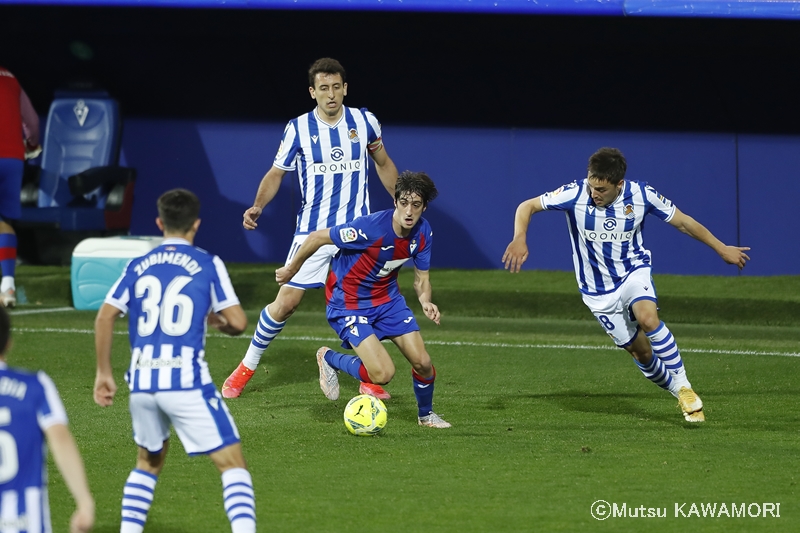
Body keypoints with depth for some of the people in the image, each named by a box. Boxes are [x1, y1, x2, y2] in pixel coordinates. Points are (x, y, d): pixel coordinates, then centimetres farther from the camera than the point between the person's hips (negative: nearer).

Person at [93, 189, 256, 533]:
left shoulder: (138, 267, 11)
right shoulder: (208, 265, 2)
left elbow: (105, 317, 4)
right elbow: (238, 323, -3)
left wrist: (104, 373, 12)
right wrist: (219, 322, 21)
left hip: (142, 383, 4)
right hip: (187, 381, -4)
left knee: (148, 462, 26)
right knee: (233, 464, 0)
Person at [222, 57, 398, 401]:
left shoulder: (364, 122, -1)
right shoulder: (298, 129, -6)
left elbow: (383, 163, 16)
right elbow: (276, 173, 1)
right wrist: (258, 206, -16)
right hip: (312, 229, -1)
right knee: (286, 302, -5)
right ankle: (247, 367, 12)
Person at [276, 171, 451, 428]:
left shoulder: (423, 233, -11)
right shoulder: (370, 227, -31)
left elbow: (421, 278, 3)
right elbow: (318, 237, -19)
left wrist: (425, 301, -21)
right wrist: (291, 269, -5)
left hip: (388, 299, 6)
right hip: (348, 304, -6)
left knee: (422, 363, 0)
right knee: (383, 373, -19)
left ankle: (426, 414, 33)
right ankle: (329, 359, 11)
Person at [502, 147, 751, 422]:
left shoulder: (641, 195, -17)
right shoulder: (576, 194, -20)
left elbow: (683, 222, -4)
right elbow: (527, 207, -14)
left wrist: (722, 249, 1)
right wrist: (519, 240, -33)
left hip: (633, 271, -1)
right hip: (598, 291, 1)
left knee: (647, 318, -30)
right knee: (639, 350, 1)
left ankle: (683, 386, -19)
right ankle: (678, 393, 24)